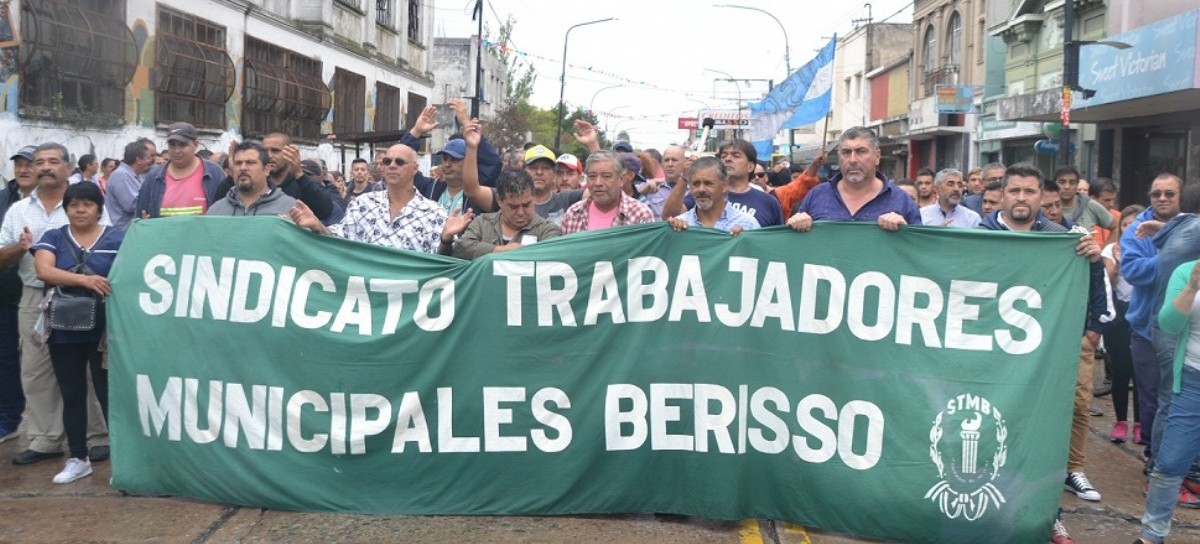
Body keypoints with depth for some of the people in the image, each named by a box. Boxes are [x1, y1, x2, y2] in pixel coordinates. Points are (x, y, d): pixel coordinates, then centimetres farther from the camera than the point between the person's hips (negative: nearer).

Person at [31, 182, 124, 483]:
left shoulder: (118, 238, 1)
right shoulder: (53, 238, 5)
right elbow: (43, 270, -12)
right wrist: (84, 279, -27)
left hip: (105, 330, -3)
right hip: (64, 331, 3)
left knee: (109, 392, 0)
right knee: (72, 394, 11)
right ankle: (78, 458, 22)